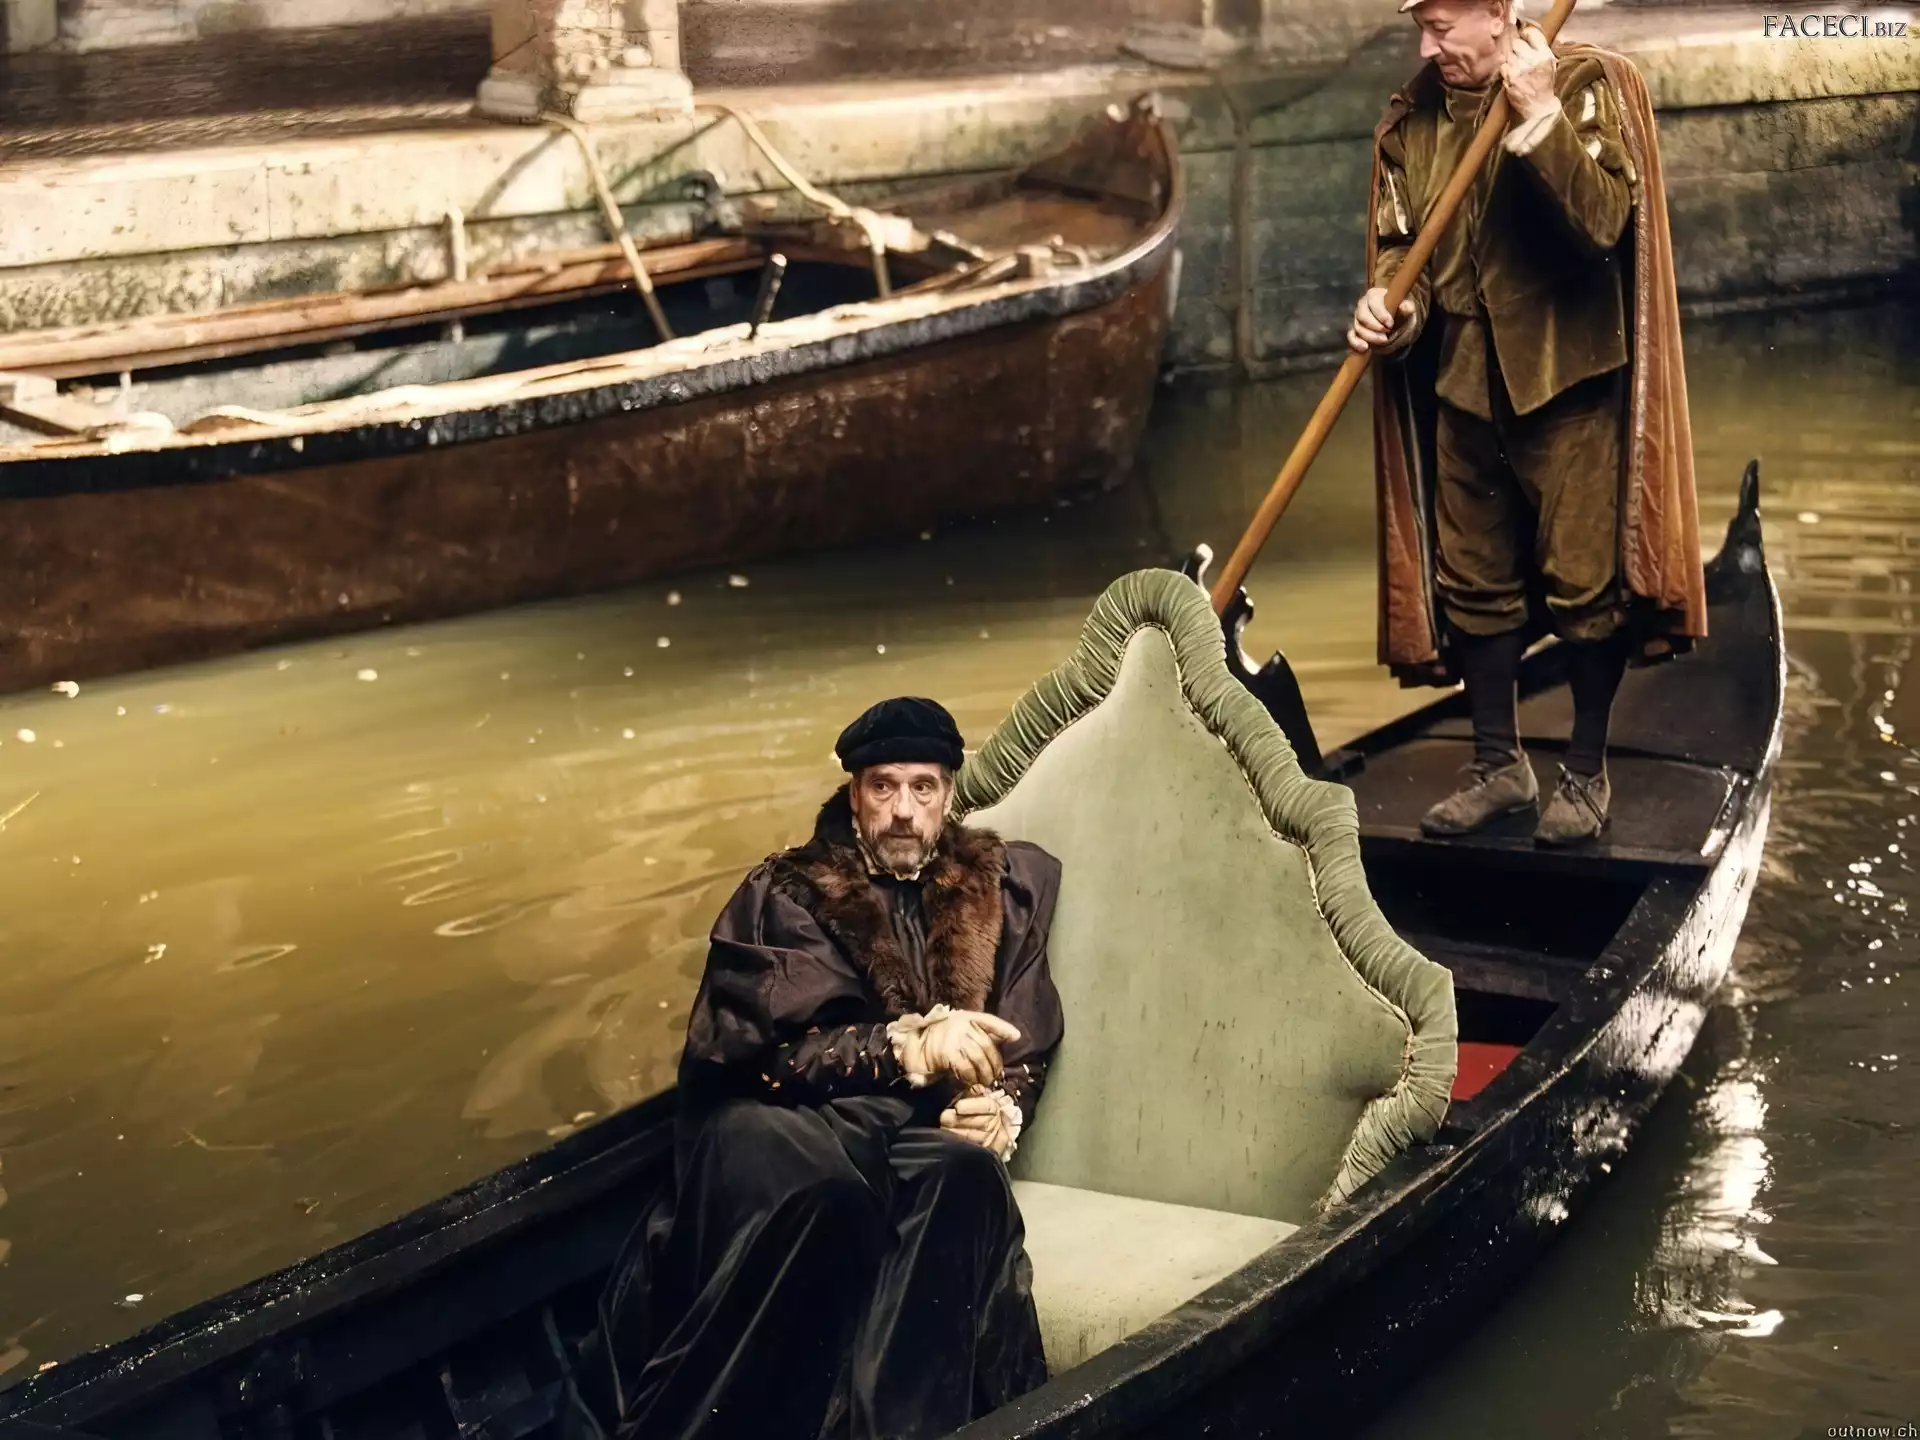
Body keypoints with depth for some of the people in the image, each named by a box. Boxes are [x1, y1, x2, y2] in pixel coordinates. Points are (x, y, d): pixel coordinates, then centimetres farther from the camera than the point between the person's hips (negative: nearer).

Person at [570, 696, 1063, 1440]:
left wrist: (1003, 1108, -7)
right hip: (794, 1122, -2)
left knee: (963, 1170, -37)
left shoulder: (1000, 889, 18)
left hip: (923, 1133, 2)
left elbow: (1026, 1048, 18)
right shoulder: (784, 897, 8)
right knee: (754, 1147, -40)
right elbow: (749, 1045, -6)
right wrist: (906, 1046, -20)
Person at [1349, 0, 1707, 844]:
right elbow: (1400, 244, 6)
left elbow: (1604, 221, -19)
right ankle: (1499, 766, 25)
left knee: (1585, 580, 1)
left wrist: (1540, 115, -25)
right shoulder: (1411, 122, 6)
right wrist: (1389, 303, -15)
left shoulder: (1586, 86, -8)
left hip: (1569, 379, -5)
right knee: (1473, 581, 11)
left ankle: (1586, 775, 16)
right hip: (1465, 385, 5)